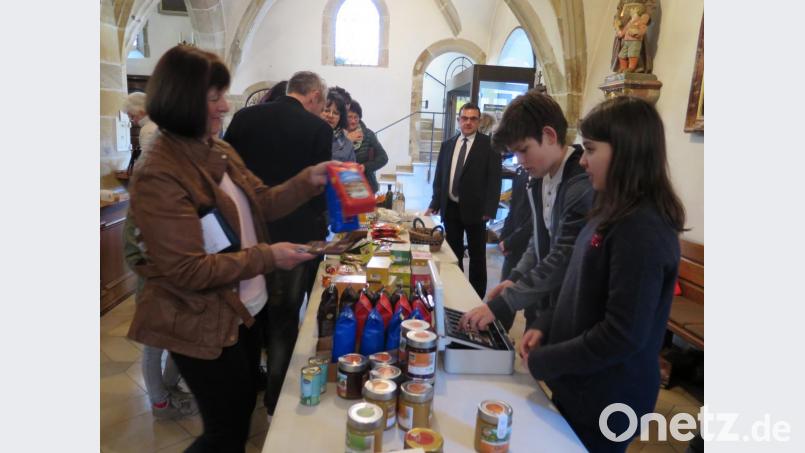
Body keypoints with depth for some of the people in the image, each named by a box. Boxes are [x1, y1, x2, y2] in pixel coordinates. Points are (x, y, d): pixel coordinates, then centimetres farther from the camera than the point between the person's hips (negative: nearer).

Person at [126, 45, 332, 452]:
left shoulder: (218, 151, 3)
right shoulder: (158, 175, -24)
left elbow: (260, 202, 8)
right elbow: (186, 270, -26)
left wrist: (309, 180, -7)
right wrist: (267, 257, -25)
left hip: (244, 309, 9)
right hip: (203, 325, -8)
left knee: (243, 409, 27)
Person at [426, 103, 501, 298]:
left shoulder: (489, 144, -4)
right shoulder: (447, 144, 10)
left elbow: (494, 179, -8)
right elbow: (439, 177, 12)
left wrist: (489, 209, -16)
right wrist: (435, 204, 5)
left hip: (474, 209, -4)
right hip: (450, 208, 4)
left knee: (477, 256, 8)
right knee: (453, 254, 13)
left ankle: (477, 298, 19)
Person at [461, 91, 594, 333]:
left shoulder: (583, 185, -23)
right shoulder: (541, 177, 4)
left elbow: (563, 261, -26)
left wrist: (500, 305, -24)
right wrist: (516, 278, -2)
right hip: (539, 305, 7)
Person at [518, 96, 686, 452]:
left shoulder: (641, 229, -25)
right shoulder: (616, 213, 5)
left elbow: (623, 335, -27)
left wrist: (542, 362, -17)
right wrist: (545, 327, 0)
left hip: (605, 402, -8)